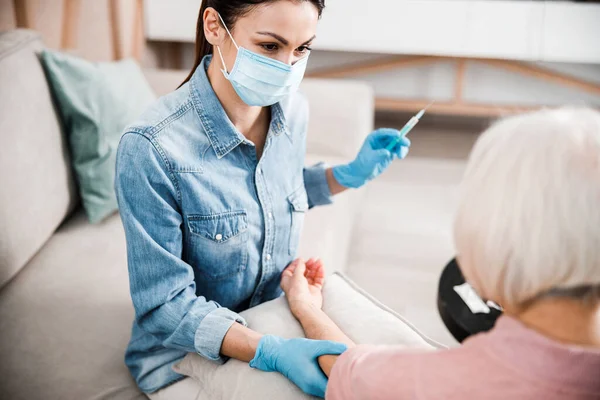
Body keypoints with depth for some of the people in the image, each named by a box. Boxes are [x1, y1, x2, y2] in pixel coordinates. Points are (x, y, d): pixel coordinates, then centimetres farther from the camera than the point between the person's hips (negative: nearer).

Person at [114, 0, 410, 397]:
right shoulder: (152, 147, -26)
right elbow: (165, 305, -21)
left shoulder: (293, 111, -7)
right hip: (187, 354, -5)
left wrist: (351, 174, -1)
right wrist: (269, 352, -32)